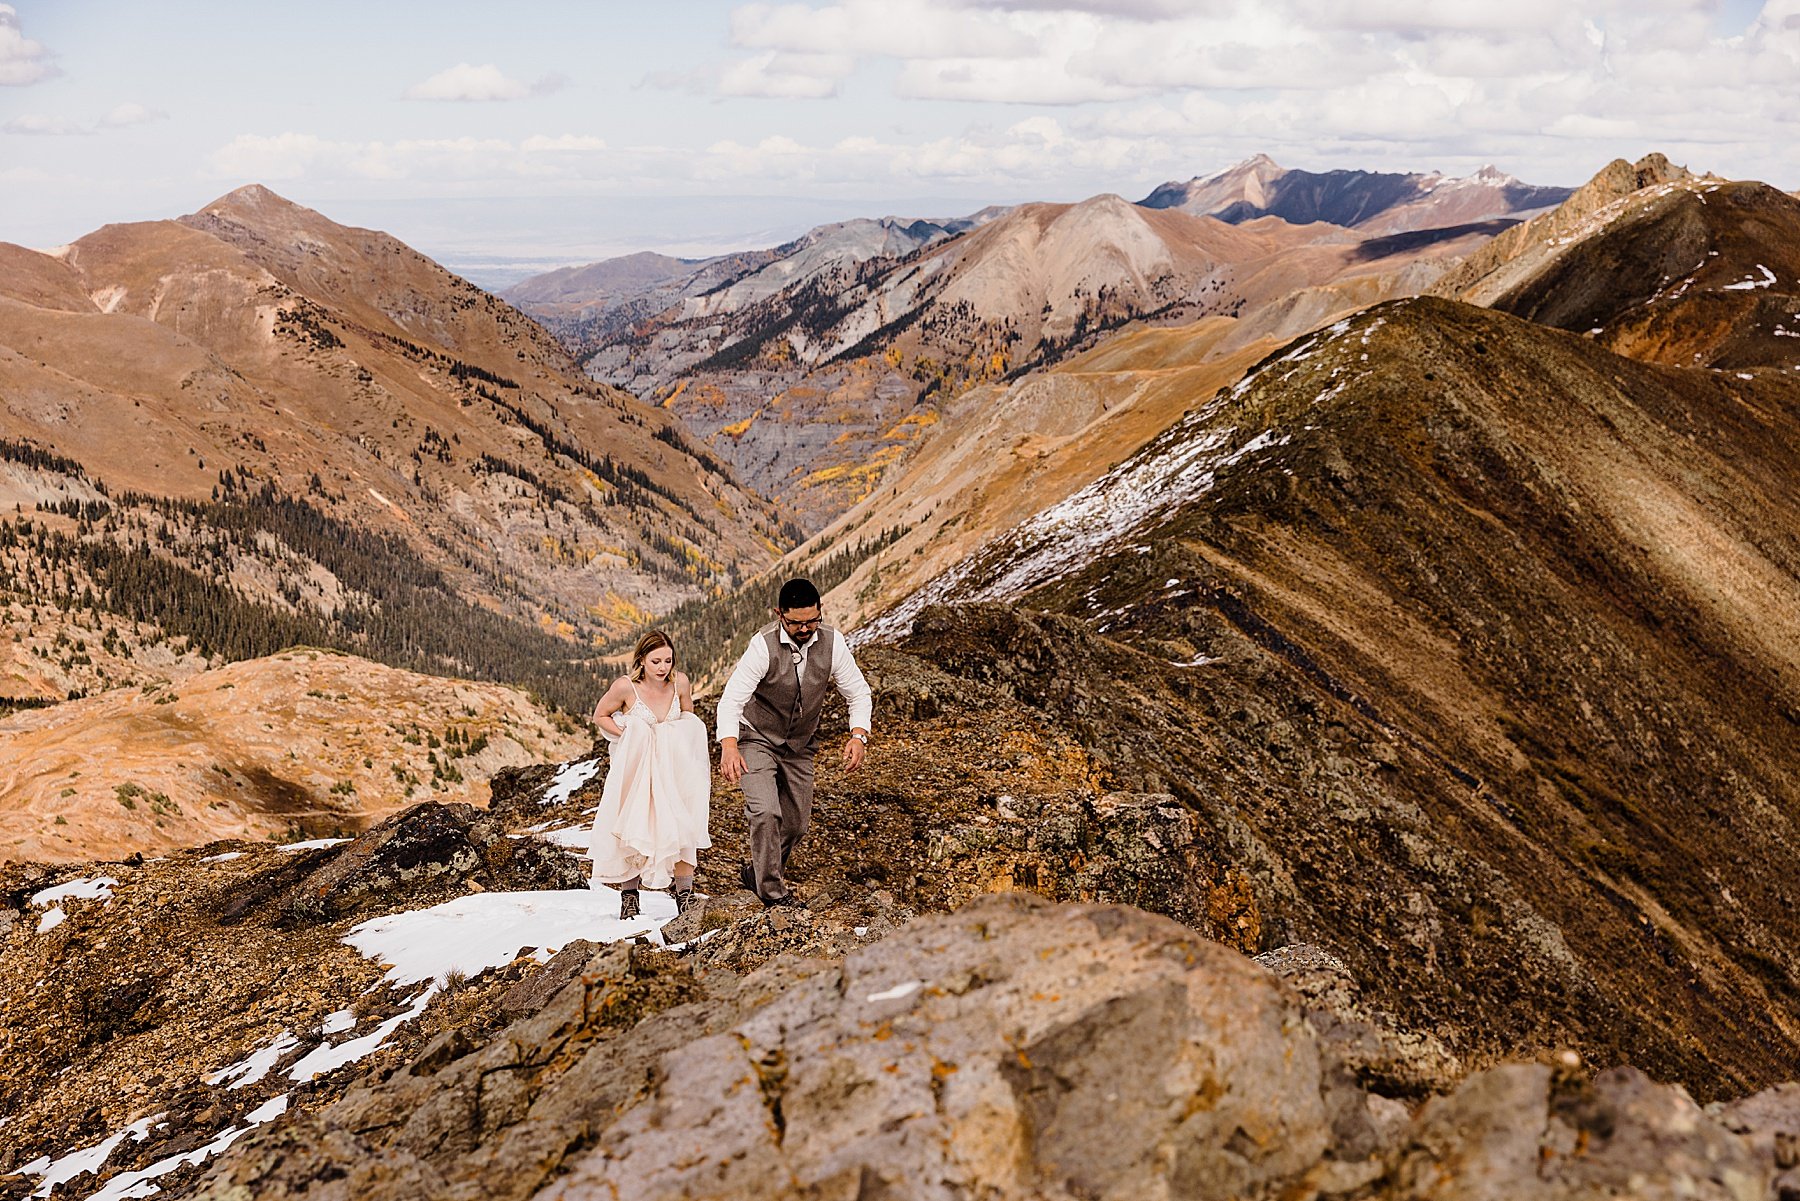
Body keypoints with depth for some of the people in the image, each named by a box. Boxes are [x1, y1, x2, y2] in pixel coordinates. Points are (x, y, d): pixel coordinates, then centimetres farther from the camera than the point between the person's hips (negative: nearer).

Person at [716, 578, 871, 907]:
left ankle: (757, 872, 37)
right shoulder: (764, 645, -26)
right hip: (757, 741, -5)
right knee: (766, 812, -23)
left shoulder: (832, 642, -15)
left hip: (800, 746, 5)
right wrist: (729, 746, -47)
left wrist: (859, 735, -27)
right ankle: (772, 890, -7)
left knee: (797, 823, 12)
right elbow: (731, 699, -31)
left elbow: (858, 693, -8)